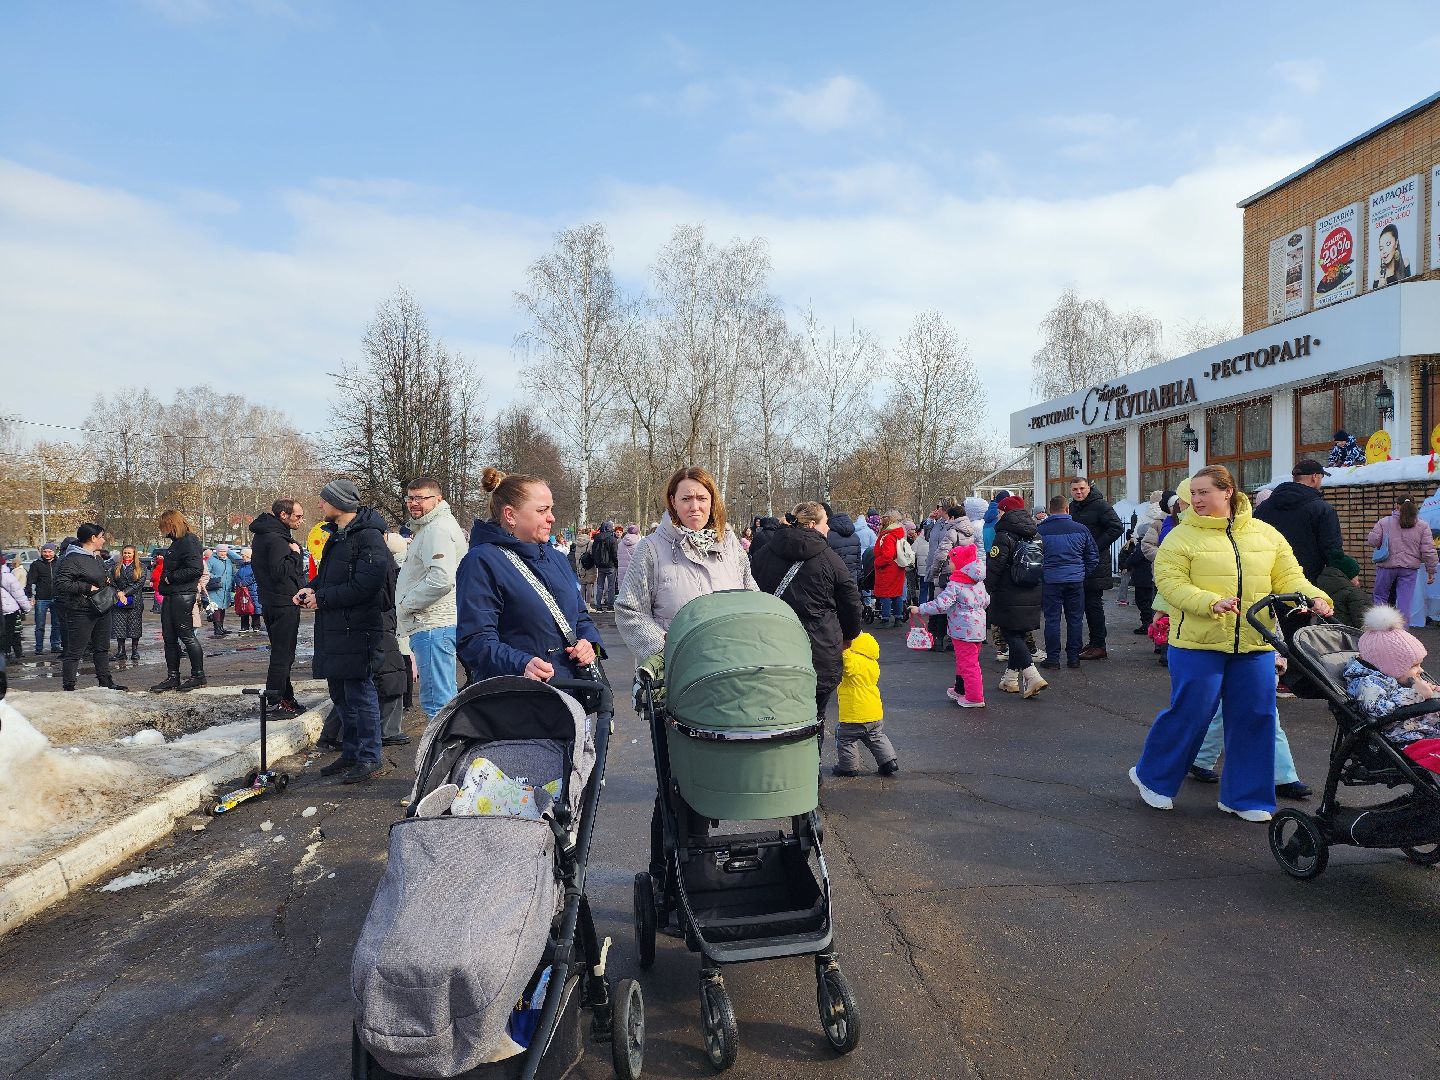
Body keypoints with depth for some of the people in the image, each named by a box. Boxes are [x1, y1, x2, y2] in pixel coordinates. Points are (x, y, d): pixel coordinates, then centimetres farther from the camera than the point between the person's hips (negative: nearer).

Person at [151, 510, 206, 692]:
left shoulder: (189, 541, -13)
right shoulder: (176, 542, 18)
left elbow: (195, 569, -22)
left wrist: (170, 577, -15)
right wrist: (165, 580, 9)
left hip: (183, 595, -10)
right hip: (170, 595, 10)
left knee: (186, 635, -4)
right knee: (169, 637, 10)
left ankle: (198, 675, 5)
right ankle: (172, 677, 17)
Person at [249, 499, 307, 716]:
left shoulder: (262, 535, 14)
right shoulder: (276, 539, -19)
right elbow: (279, 571, -26)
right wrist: (295, 554, -14)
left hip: (270, 603, 11)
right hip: (284, 604, -11)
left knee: (282, 652, 18)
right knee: (282, 654, -4)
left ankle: (285, 697, 27)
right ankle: (274, 703, 0)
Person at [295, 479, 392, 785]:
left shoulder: (368, 537, -16)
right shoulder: (336, 534, 16)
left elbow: (364, 585, -24)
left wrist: (322, 598, -15)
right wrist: (311, 589, 4)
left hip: (357, 631, -10)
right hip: (333, 628, 10)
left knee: (359, 693, -4)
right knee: (341, 694, 17)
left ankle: (371, 759, 6)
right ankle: (351, 753, 29)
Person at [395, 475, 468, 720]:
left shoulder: (437, 529, -13)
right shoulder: (426, 528, 23)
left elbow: (441, 578, -25)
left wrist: (405, 605, -14)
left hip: (433, 626, -11)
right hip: (432, 624, 11)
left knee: (436, 702, -11)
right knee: (446, 697, 17)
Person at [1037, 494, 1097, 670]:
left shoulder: (1040, 530, -5)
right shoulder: (1081, 529, 2)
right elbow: (1093, 555, 9)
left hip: (1050, 581, -2)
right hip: (1076, 581, 2)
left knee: (1052, 619, 3)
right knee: (1075, 619, 10)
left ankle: (1052, 658, 4)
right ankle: (1073, 657, 14)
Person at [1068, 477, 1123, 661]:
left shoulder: (1100, 505, -10)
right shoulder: (1072, 507, 14)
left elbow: (1117, 528, -17)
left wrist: (1096, 547, -17)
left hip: (1095, 564, -8)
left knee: (1094, 604, -6)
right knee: (1086, 604, 12)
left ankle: (1099, 646, -1)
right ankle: (1094, 642, 20)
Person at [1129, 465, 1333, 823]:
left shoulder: (1266, 535, 10)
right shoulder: (1183, 536, -3)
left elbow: (1288, 577, 9)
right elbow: (1169, 582, -12)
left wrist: (1314, 597, -11)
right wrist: (1211, 602, -26)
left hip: (1254, 645, 4)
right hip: (1198, 644, -4)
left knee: (1254, 717, 7)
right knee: (1189, 714, -1)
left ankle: (1242, 796, 22)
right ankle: (1151, 776, 21)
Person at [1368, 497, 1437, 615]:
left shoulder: (1384, 522, -2)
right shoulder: (1422, 526, 2)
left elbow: (1372, 541, -3)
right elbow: (1428, 551, 0)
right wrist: (1431, 571, 6)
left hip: (1386, 566, -1)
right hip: (1409, 569, 1)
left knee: (1380, 597, 11)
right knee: (1405, 601, 3)